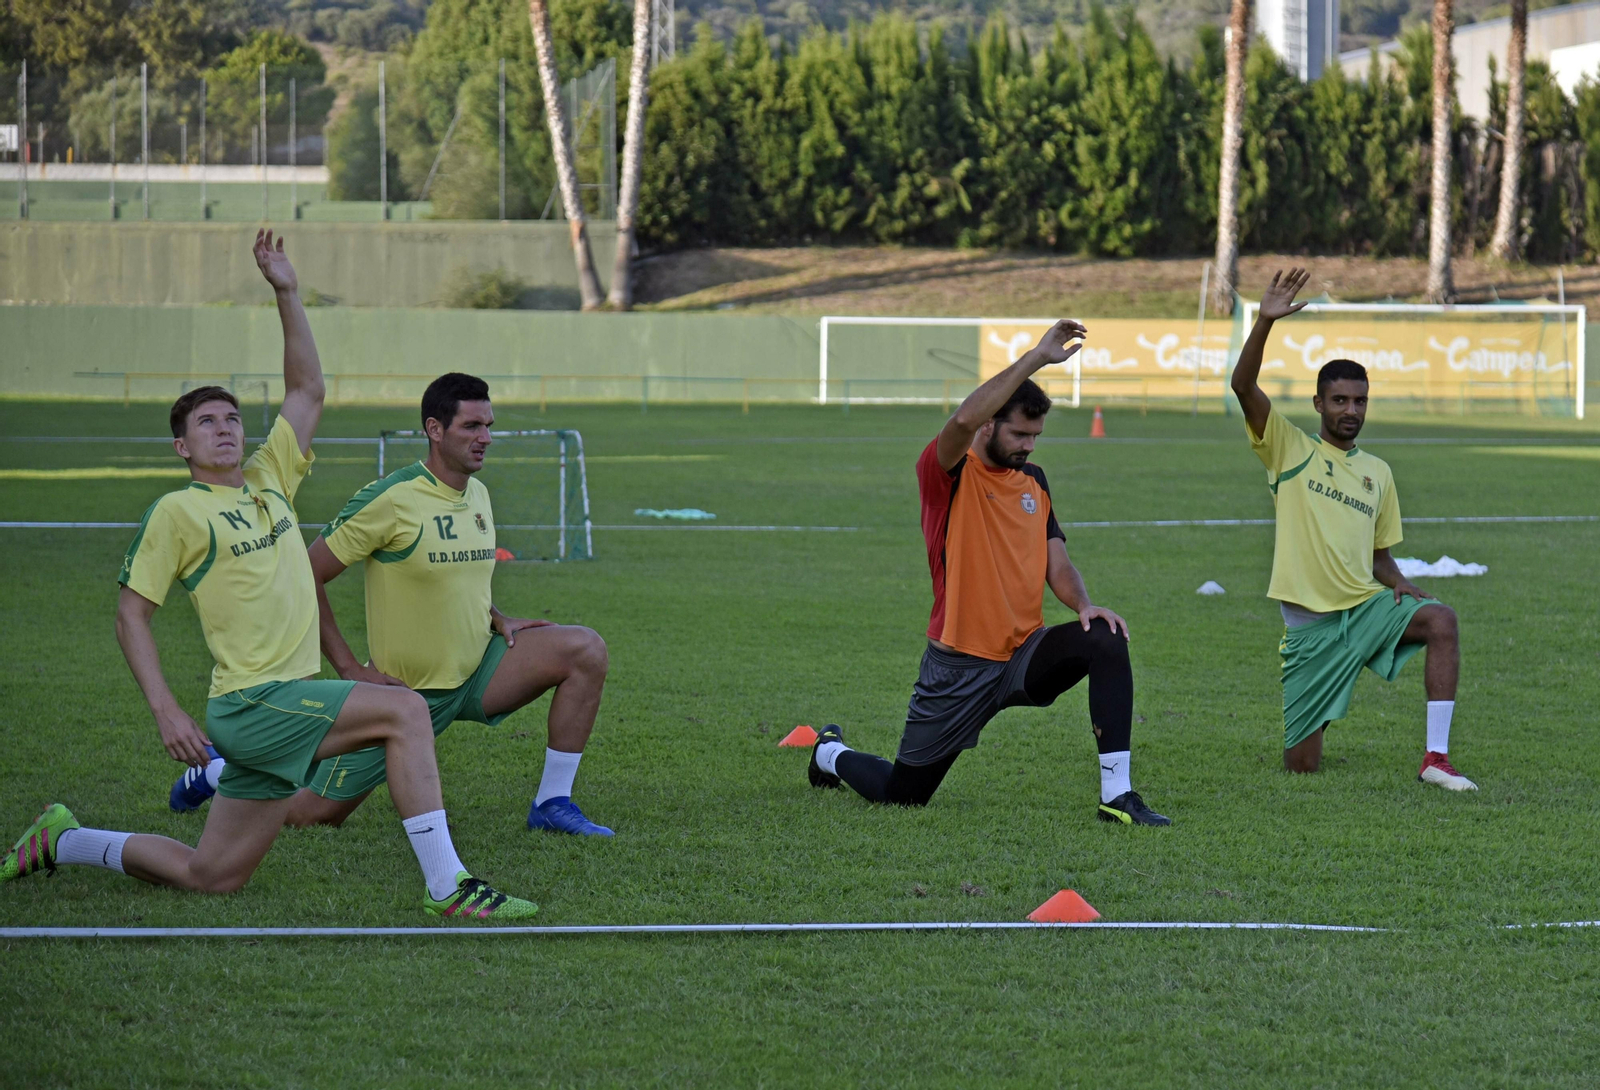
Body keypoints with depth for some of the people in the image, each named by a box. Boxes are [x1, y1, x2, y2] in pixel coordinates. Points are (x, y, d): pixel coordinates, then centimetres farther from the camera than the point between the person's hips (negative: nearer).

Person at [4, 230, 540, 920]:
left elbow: (307, 390, 18)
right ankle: (447, 886, -23)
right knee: (405, 711, -21)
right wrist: (165, 710, -13)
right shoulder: (177, 512, -4)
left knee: (212, 877, 10)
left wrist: (288, 295, 9)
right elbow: (131, 614, -3)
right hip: (250, 703, -8)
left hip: (287, 708, 8)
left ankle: (61, 840, 27)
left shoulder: (268, 480, 15)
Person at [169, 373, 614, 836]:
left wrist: (497, 620, 5)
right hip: (408, 690, -6)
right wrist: (350, 668, -14)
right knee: (313, 814, -1)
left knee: (586, 649, -12)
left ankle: (552, 805, -5)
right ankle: (216, 773, 29)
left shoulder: (477, 494, 6)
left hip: (476, 673, 6)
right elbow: (306, 575, -14)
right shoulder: (390, 499, -17)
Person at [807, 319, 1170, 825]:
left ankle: (1117, 794, -25)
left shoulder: (1033, 481, 11)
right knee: (902, 795, 3)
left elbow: (1057, 563, 9)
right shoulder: (948, 474, -10)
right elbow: (964, 421, -32)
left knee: (1106, 640, -25)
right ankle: (831, 753, 39)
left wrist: (1084, 604, -14)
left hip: (1026, 657, 5)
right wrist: (1036, 358, -33)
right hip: (960, 667, -5)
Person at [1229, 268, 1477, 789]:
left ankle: (1436, 757, -29)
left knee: (1440, 619, -30)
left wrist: (1400, 583, -1)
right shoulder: (1290, 447, 4)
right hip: (1310, 622, -3)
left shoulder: (1378, 472, 16)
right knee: (1301, 765, -6)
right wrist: (1265, 321, -23)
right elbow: (1243, 386, -11)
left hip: (1367, 607, 3)